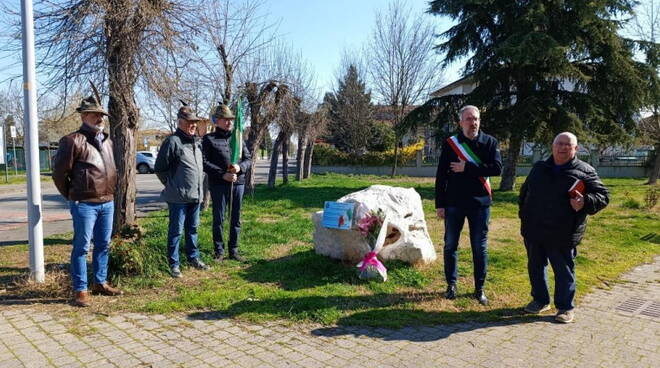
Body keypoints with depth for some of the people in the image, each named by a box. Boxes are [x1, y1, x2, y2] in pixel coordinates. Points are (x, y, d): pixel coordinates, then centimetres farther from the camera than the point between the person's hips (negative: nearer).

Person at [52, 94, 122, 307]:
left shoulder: (107, 141, 14)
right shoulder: (73, 141, -8)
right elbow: (59, 171, -6)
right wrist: (71, 195, 2)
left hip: (107, 202, 7)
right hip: (84, 204, -7)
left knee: (103, 245, 13)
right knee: (82, 247, 1)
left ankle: (100, 283, 26)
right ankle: (80, 290, 9)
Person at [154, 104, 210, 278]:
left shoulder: (197, 142, 12)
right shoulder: (173, 141, -12)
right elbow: (160, 168, -11)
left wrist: (200, 187, 15)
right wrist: (172, 185, -5)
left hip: (196, 196, 7)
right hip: (179, 197, -7)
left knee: (192, 229, 17)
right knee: (176, 231, 2)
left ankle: (193, 258, 30)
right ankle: (174, 264, 12)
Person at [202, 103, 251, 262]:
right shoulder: (209, 139, 1)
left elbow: (248, 159, 11)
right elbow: (205, 163, -6)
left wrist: (240, 167, -11)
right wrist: (222, 174, -16)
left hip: (238, 183, 4)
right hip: (218, 184, -4)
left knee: (236, 218, 9)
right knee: (218, 218, 3)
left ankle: (234, 250, 20)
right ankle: (219, 251, 14)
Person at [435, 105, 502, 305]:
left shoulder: (490, 142, 1)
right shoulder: (450, 143, 1)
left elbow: (497, 168, -13)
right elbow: (441, 175, 0)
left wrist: (467, 167, -16)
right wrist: (439, 204, -3)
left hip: (480, 203, 0)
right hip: (453, 203, 1)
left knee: (480, 248, 7)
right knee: (450, 245, 8)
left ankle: (479, 288, 19)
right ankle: (451, 284, 23)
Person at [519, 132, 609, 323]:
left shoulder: (584, 171, -3)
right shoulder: (539, 168, 11)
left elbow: (603, 195, -4)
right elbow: (524, 191, 22)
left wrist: (585, 202, -23)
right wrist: (523, 214, 13)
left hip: (563, 235, -4)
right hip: (533, 231, 4)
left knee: (564, 271, 6)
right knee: (535, 267, 14)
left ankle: (565, 307, 21)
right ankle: (540, 300, 31)